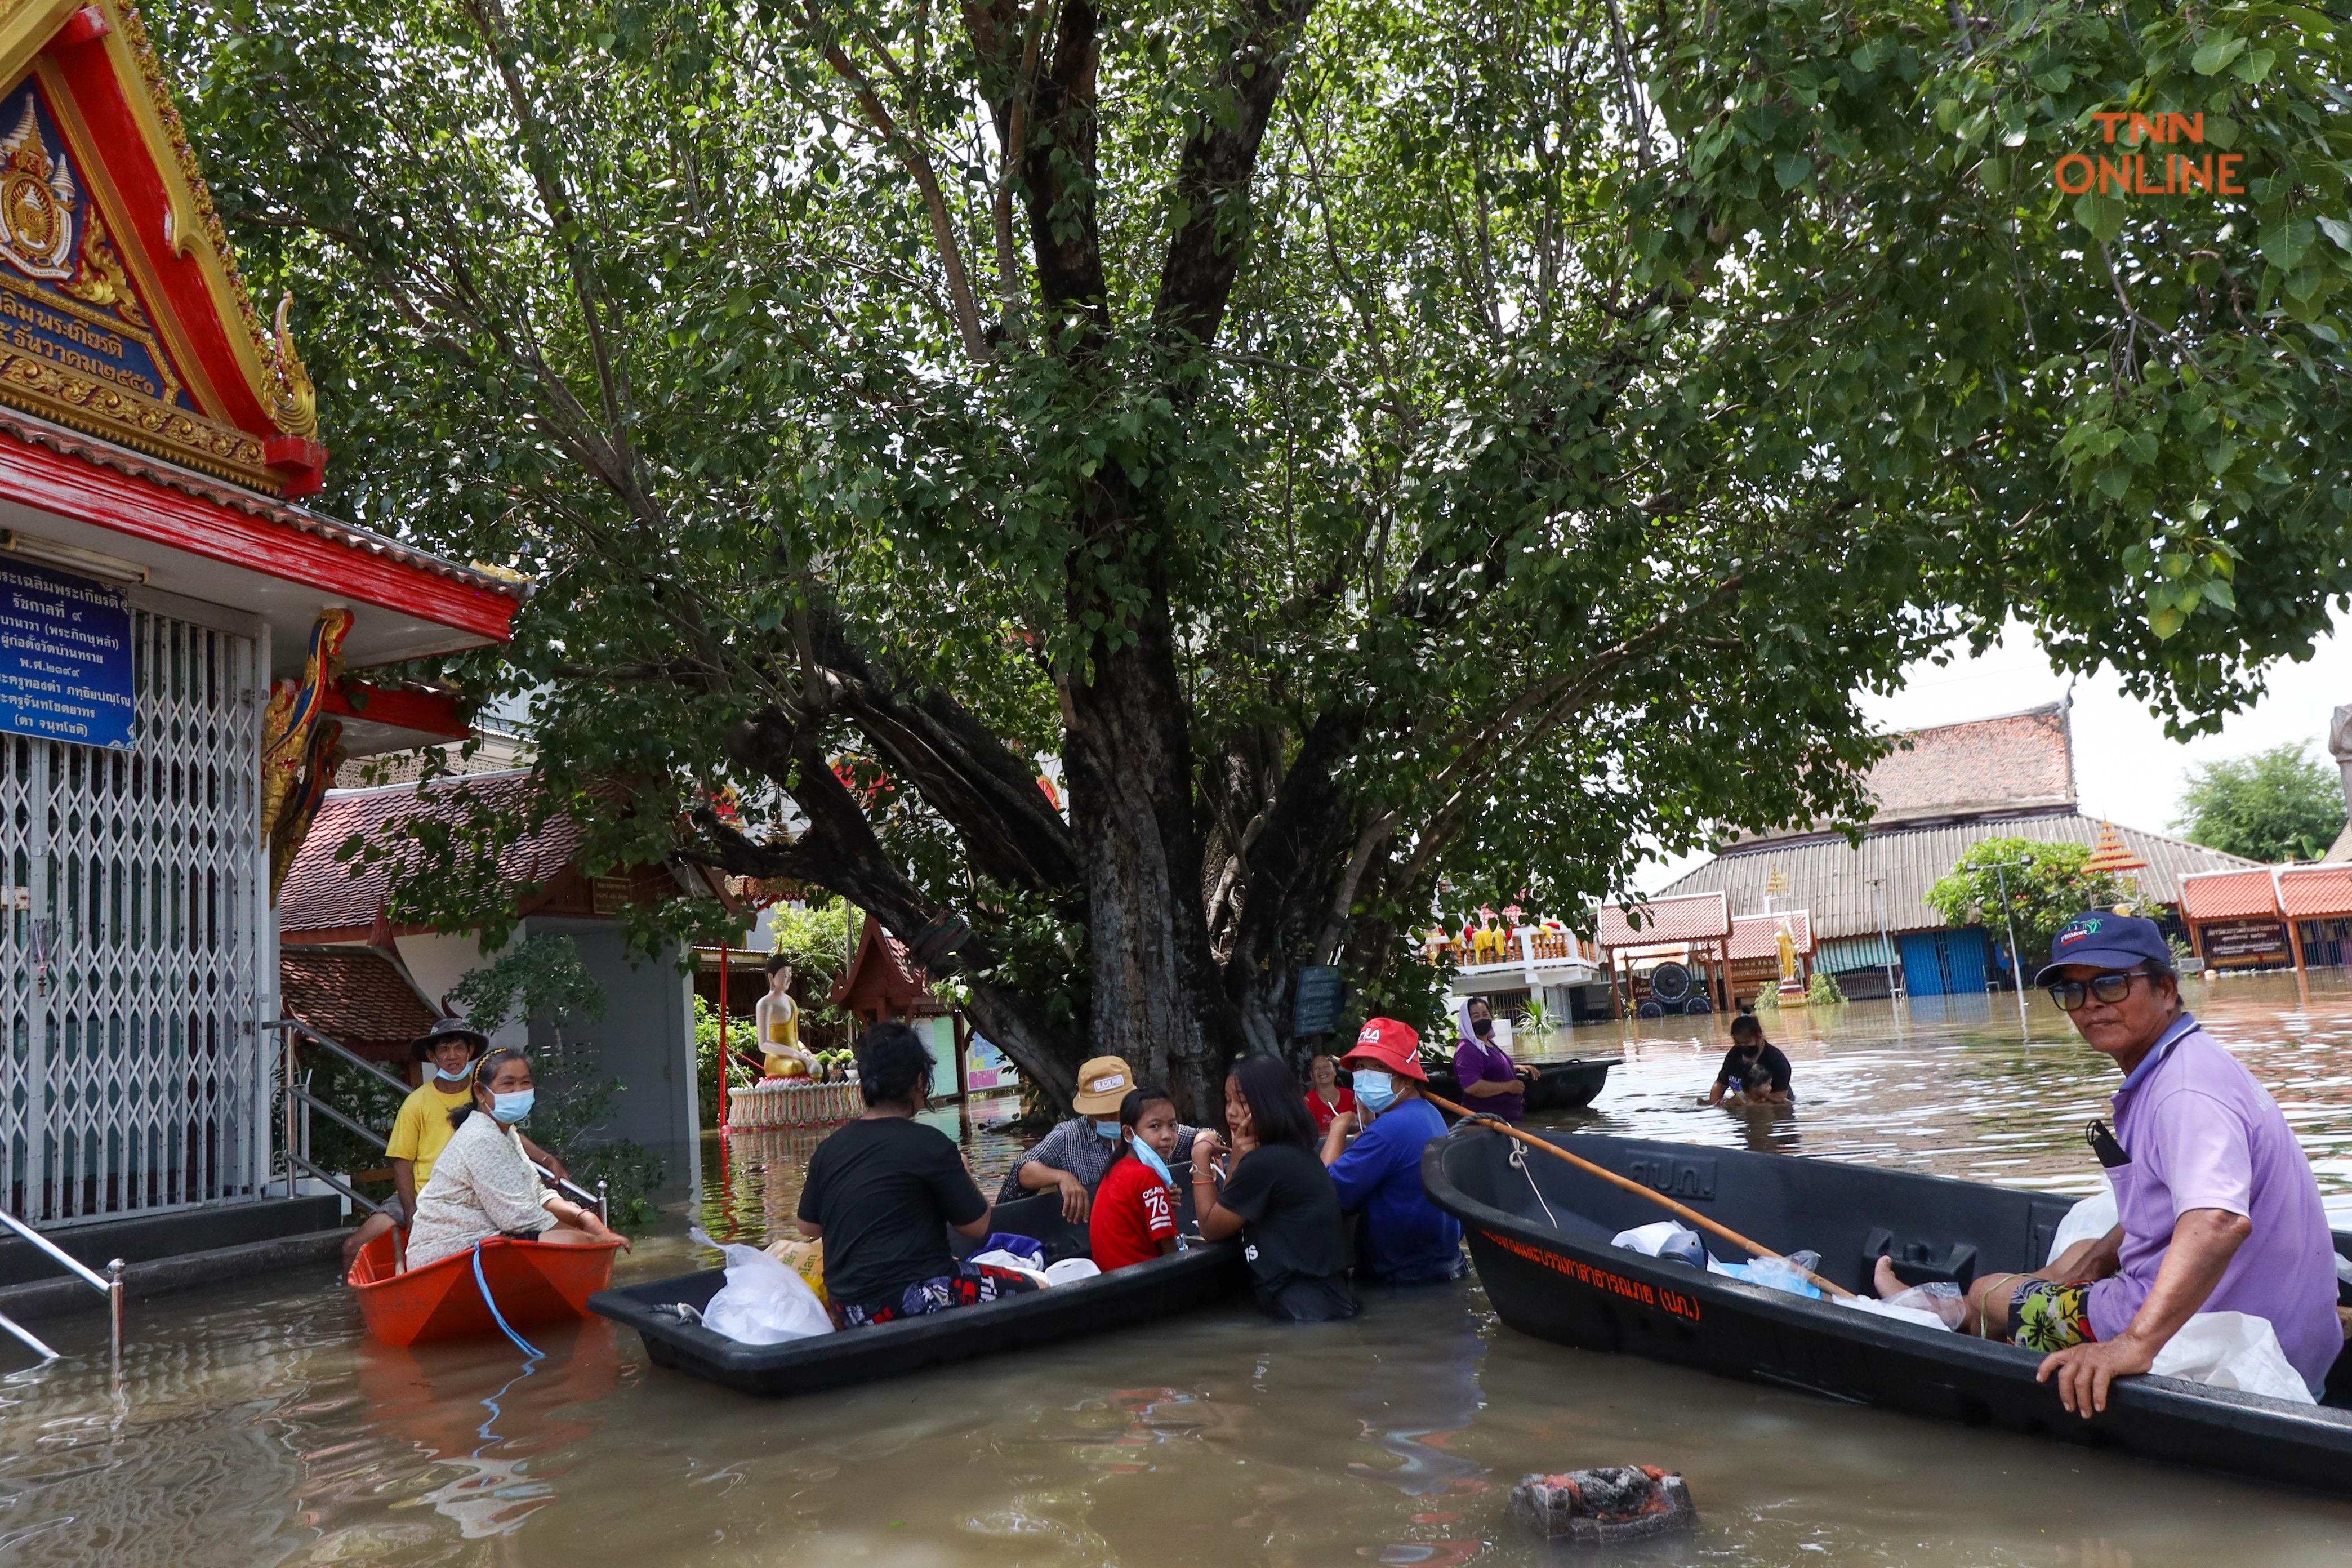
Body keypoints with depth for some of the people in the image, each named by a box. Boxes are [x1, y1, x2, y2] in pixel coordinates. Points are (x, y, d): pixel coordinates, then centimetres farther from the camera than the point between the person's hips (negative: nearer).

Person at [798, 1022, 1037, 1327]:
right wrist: (961, 1175, 13)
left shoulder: (828, 1149, 3)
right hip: (911, 1301, -8)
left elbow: (808, 1228, 15)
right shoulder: (928, 1144, -13)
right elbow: (976, 1227, -5)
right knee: (1032, 1291, 2)